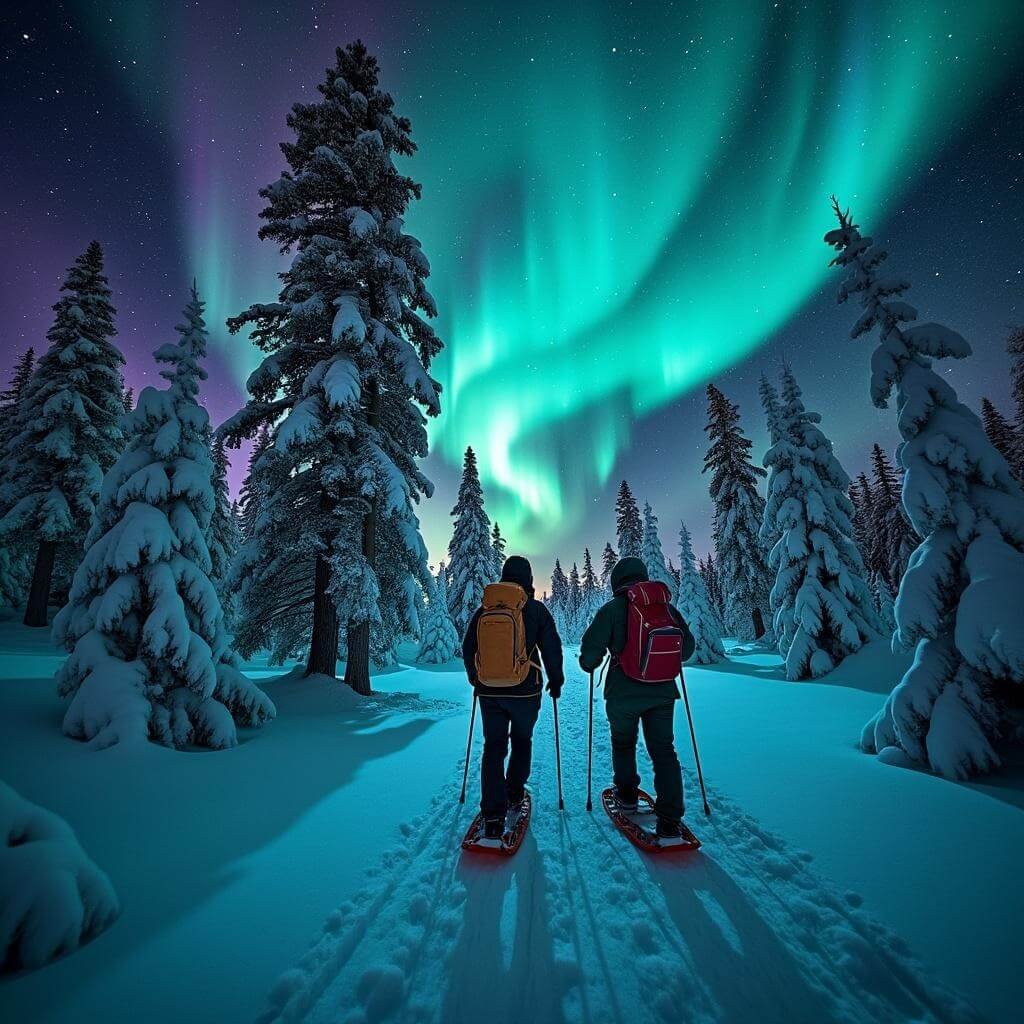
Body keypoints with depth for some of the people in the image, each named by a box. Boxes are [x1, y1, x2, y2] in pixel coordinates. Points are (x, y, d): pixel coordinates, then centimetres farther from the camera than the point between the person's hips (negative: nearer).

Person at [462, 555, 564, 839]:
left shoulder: (484, 610, 1)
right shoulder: (536, 609, -7)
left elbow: (467, 649, 8)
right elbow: (552, 648, -6)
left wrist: (475, 679, 23)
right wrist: (556, 680, 10)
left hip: (489, 691, 2)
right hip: (525, 691, -1)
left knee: (493, 746, 7)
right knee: (522, 741, 21)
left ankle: (493, 814, 1)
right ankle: (514, 793, 32)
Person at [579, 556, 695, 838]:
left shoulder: (611, 609, -9)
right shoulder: (667, 607, 3)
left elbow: (591, 648, -14)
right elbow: (687, 647, 9)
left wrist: (589, 665, 8)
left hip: (623, 693, -2)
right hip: (662, 692, 2)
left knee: (623, 744, 22)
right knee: (664, 751, 9)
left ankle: (627, 795, 36)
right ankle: (669, 820, 4)